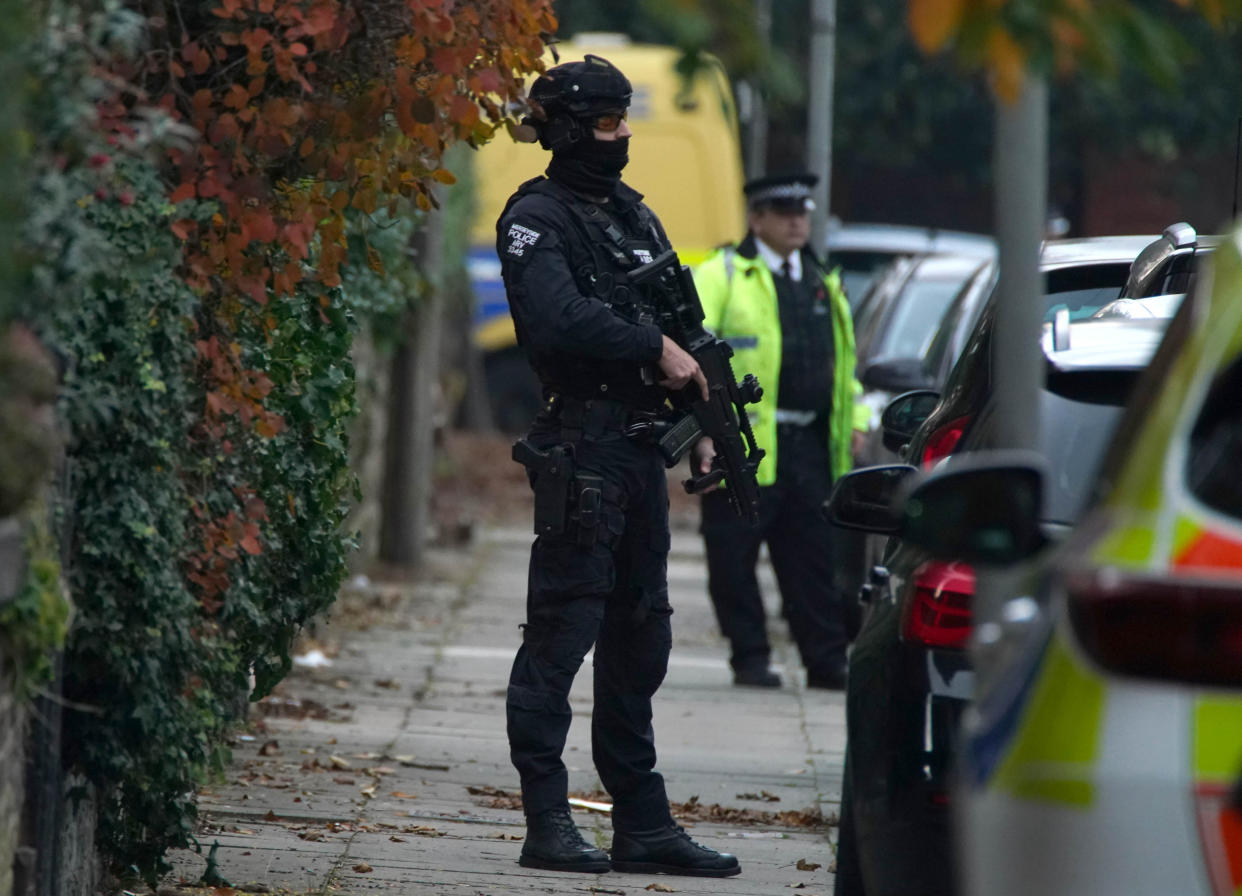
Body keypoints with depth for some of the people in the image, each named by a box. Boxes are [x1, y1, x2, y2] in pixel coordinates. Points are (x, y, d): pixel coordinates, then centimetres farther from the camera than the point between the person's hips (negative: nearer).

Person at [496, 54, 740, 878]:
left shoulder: (635, 215, 19)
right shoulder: (537, 220, -7)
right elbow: (559, 321, -22)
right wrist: (655, 349, -16)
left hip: (641, 451, 9)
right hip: (581, 448, -9)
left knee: (639, 639, 11)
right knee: (561, 632, -8)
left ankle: (644, 823, 16)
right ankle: (548, 822, -7)